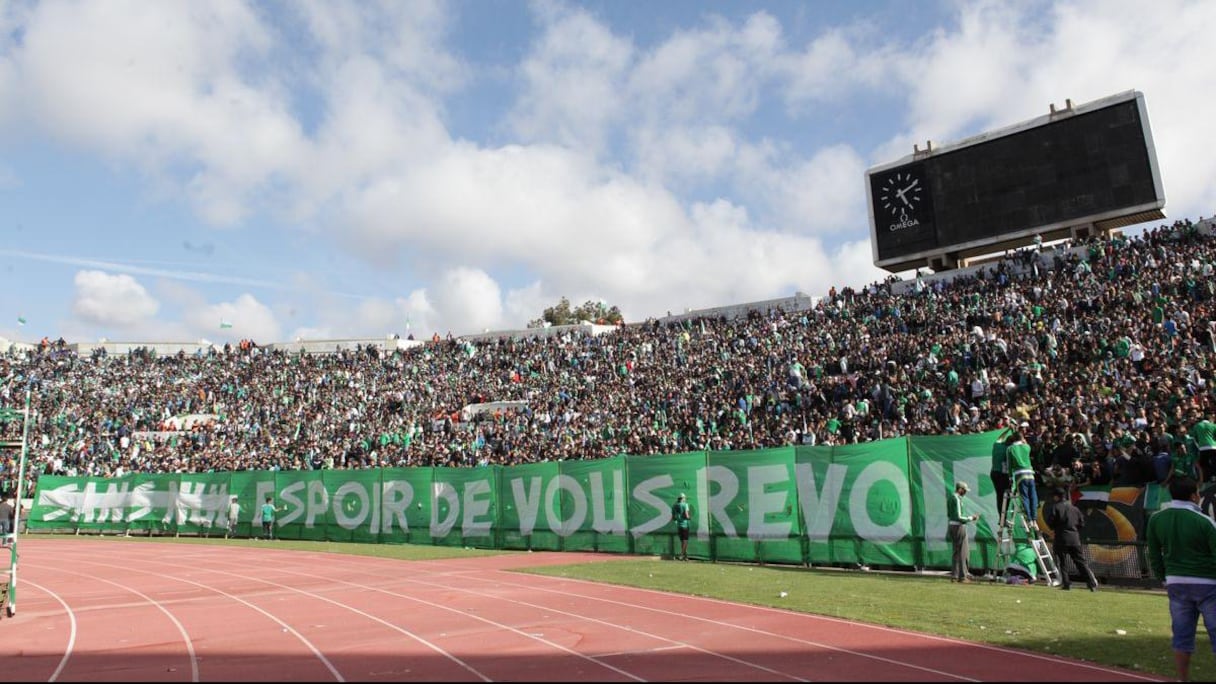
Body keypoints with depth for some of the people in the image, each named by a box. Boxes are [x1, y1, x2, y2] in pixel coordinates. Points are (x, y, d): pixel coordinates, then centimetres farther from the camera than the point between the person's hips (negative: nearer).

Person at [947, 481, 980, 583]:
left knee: (956, 552, 13)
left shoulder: (951, 498, 12)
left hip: (952, 526, 9)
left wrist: (969, 517, 18)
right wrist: (970, 518, -9)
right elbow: (959, 517, -21)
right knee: (962, 552, -3)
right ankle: (962, 576, 0)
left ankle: (954, 576, 15)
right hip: (959, 527, -9)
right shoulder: (957, 499, -17)